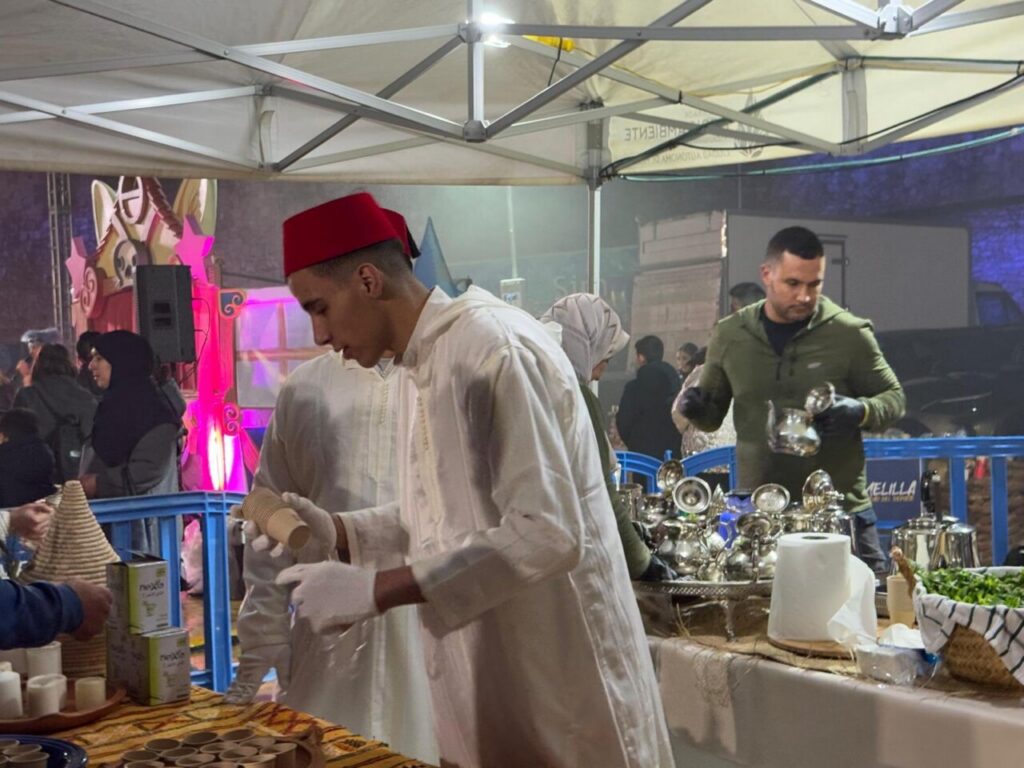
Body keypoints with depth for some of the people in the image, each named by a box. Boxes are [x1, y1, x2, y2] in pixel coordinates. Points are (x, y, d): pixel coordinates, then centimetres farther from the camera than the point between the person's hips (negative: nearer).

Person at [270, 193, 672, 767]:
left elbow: (548, 533, -27)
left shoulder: (492, 348, -20)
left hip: (559, 678, -8)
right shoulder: (421, 363, 10)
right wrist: (339, 534, 0)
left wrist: (376, 589, -26)